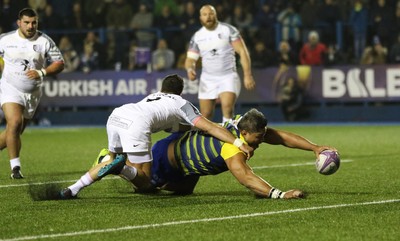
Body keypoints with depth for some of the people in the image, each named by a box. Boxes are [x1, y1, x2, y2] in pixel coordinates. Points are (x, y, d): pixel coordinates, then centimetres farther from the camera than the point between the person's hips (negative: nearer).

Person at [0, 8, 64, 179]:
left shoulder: (44, 41, -5)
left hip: (32, 93, 2)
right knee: (14, 123, -22)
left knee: (15, 131, 6)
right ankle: (15, 167, -18)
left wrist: (42, 72, -19)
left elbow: (59, 63, -4)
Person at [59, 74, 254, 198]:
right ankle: (121, 167, -28)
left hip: (116, 116, 6)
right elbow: (209, 127, 13)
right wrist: (239, 144, 11)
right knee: (144, 182, 3)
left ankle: (73, 188, 13)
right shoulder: (181, 103, 23)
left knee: (113, 159, 30)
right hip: (136, 123, -6)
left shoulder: (153, 97, 39)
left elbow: (172, 127, 48)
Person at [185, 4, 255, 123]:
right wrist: (190, 69, -19)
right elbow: (190, 59, 6)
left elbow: (242, 51, -7)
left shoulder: (228, 30, -5)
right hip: (207, 79, 3)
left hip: (228, 77, -3)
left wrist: (247, 75, -14)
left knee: (227, 106, -25)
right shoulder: (197, 36, 5)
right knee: (206, 115, 2)